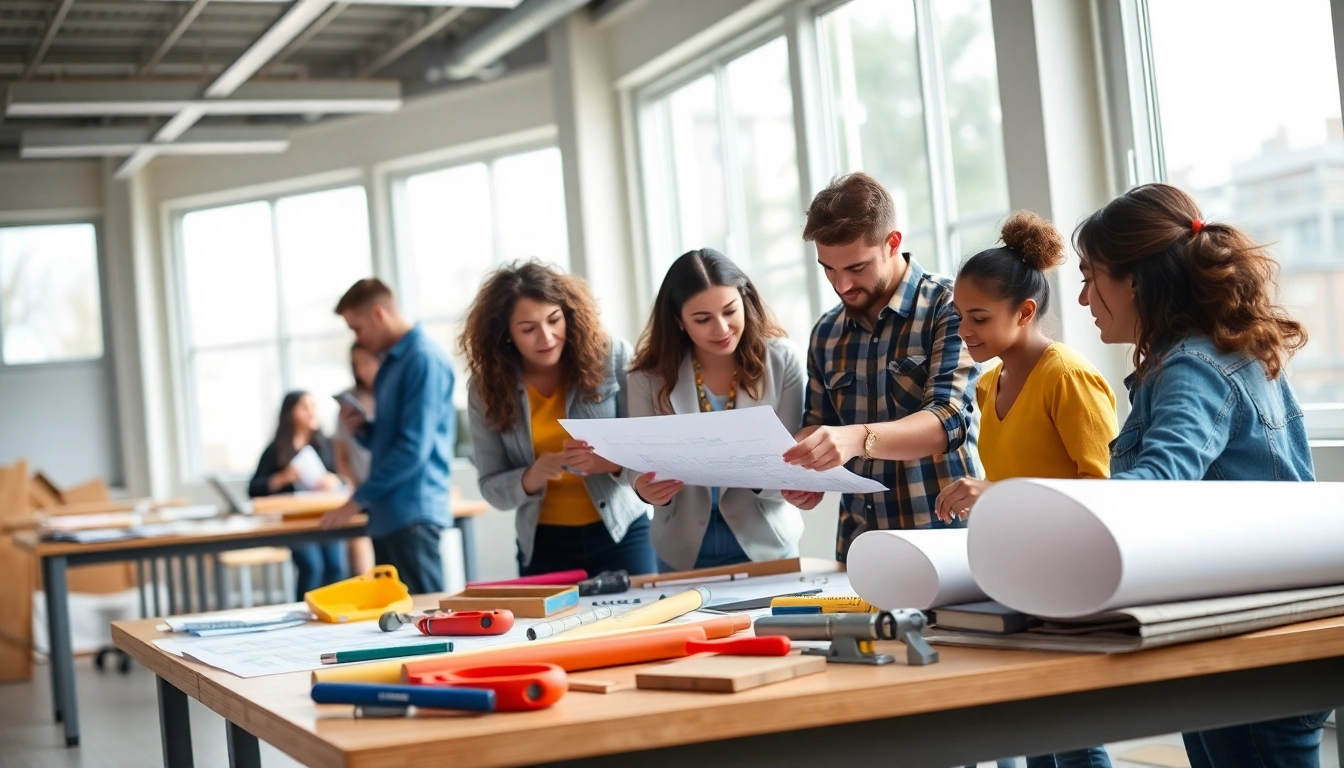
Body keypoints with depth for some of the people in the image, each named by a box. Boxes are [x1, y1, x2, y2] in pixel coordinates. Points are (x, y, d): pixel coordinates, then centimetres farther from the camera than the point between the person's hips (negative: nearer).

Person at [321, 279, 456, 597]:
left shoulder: (423, 360, -12)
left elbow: (414, 448, -18)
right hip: (388, 514, 9)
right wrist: (361, 428, 4)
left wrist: (359, 500, -13)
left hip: (413, 513, -9)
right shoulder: (392, 363, 17)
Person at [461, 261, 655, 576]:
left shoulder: (613, 357, -9)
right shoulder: (487, 390, -5)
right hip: (543, 546, 1)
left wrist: (614, 461, -28)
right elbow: (492, 488, -2)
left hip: (620, 533, -1)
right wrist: (532, 477, -23)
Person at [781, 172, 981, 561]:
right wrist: (805, 473, 0)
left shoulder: (948, 307, -4)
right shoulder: (826, 332, 12)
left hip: (942, 535, -4)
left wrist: (859, 438, -30)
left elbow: (947, 421, -14)